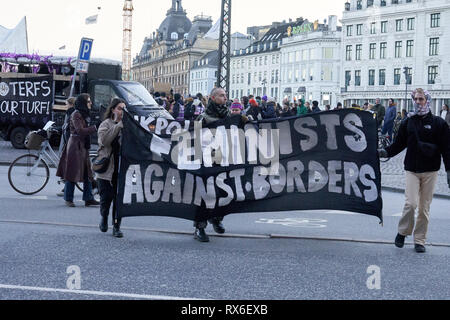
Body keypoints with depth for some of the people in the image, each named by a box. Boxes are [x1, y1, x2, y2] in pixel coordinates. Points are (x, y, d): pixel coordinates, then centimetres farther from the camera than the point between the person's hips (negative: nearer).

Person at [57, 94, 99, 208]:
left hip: (83, 147, 9)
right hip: (75, 146, -9)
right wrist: (95, 128, -19)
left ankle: (88, 199, 8)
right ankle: (68, 199, 6)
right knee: (73, 173, -2)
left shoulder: (85, 114, 17)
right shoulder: (76, 115, -12)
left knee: (87, 173, 5)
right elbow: (80, 131, -21)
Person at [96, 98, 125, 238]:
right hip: (107, 167, -2)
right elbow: (105, 140, -18)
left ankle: (116, 227, 9)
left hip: (122, 168, 2)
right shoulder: (106, 124, 1)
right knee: (106, 196, 2)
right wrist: (119, 125, -18)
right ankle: (104, 217, 31)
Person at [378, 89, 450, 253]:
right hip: (412, 169, 0)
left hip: (430, 171, 0)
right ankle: (403, 232, 11)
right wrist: (386, 152, -7)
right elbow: (399, 143, 11)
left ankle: (420, 240, 14)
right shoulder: (408, 122, 7)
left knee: (424, 207, 4)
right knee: (411, 203, -12)